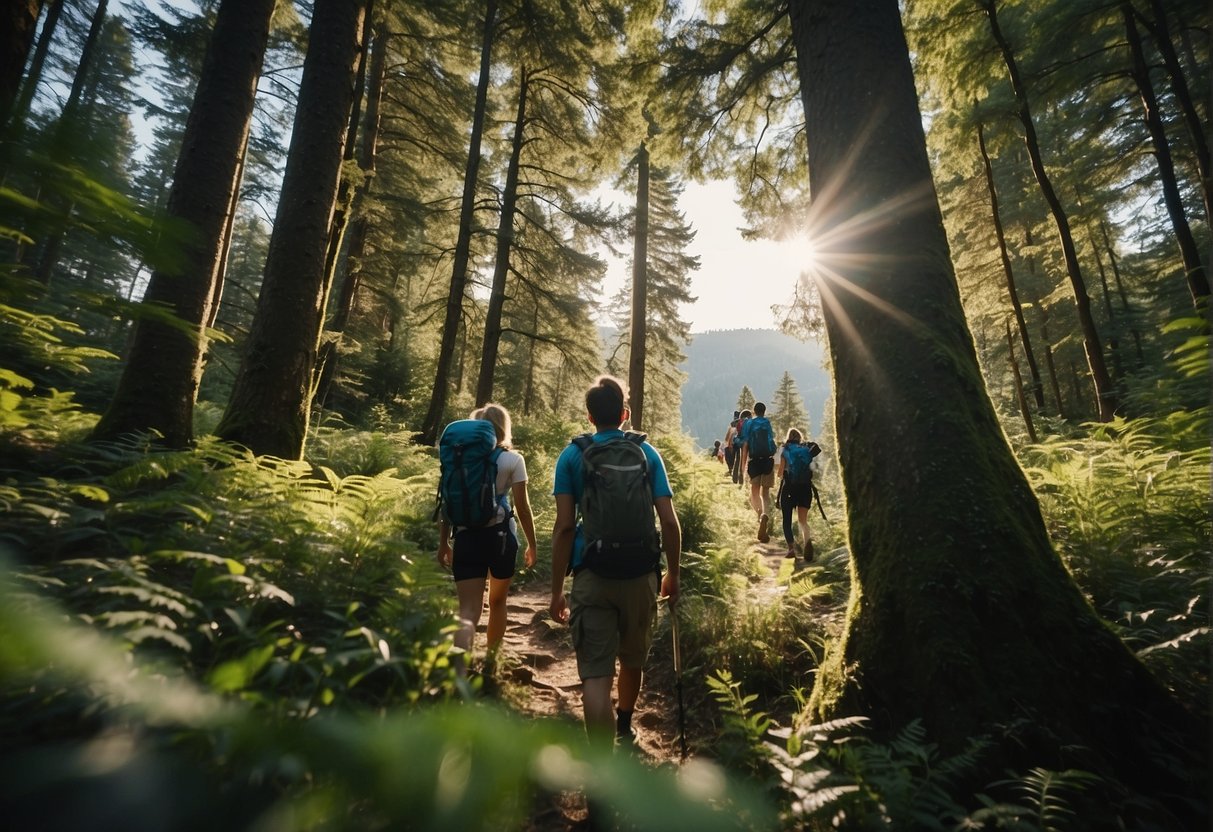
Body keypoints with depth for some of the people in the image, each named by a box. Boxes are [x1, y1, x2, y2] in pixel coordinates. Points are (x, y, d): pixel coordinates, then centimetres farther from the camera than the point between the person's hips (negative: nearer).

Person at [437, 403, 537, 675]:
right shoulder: (513, 460, -3)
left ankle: (459, 671, -18)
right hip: (500, 535, -1)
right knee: (497, 601, 21)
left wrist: (444, 542, 15)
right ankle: (491, 661, 37)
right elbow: (522, 507, -5)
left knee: (468, 611, 2)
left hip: (466, 537, 1)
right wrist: (532, 545, 5)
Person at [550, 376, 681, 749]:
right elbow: (669, 522, -3)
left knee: (596, 675, 2)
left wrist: (557, 590, -2)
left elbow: (564, 527, -8)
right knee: (633, 659, 25)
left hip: (592, 577, -3)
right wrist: (673, 574, 9)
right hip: (640, 575, 3)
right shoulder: (647, 452, 2)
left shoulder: (572, 455, -2)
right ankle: (624, 728, 49)